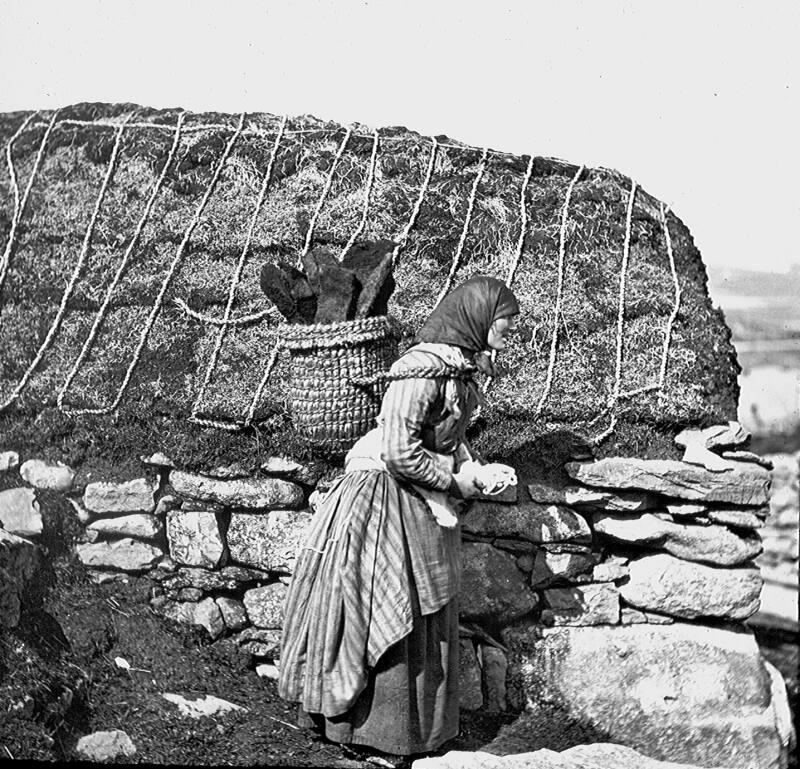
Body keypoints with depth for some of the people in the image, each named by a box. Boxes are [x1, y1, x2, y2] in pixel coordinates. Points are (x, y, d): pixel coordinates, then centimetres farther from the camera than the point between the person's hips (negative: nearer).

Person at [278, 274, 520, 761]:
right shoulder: (424, 368, -25)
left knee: (426, 616, 17)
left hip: (423, 503, 10)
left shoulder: (462, 365, 6)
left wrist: (477, 470, -2)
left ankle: (419, 725, 32)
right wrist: (456, 478, -16)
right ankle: (362, 725, 21)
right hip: (384, 496, -9)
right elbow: (399, 451, -28)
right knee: (384, 615, 3)